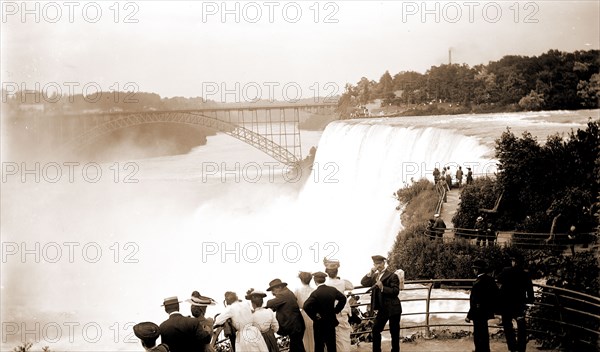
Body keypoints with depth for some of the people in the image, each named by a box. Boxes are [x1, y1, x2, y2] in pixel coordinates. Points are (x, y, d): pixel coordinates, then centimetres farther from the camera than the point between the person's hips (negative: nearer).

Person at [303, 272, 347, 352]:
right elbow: (343, 298, 7)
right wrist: (336, 310, 8)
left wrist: (314, 316, -19)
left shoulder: (315, 293, -21)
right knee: (331, 345, 14)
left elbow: (306, 306, -32)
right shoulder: (333, 290, -4)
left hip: (320, 322, -5)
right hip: (331, 321, 5)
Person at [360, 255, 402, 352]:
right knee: (375, 330, 9)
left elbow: (395, 291, -18)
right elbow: (363, 283, 2)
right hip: (381, 309, 7)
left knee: (394, 332, 4)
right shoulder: (375, 276, 11)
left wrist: (382, 287, -27)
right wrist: (370, 273, -10)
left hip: (392, 309, -7)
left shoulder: (392, 276, -11)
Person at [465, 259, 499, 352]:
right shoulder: (490, 279, 2)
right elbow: (495, 295, 11)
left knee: (478, 335, 0)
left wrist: (469, 315, -19)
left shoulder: (478, 283, -23)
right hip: (486, 312, 9)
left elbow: (474, 302, -23)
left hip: (479, 313, -9)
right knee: (484, 332, 23)